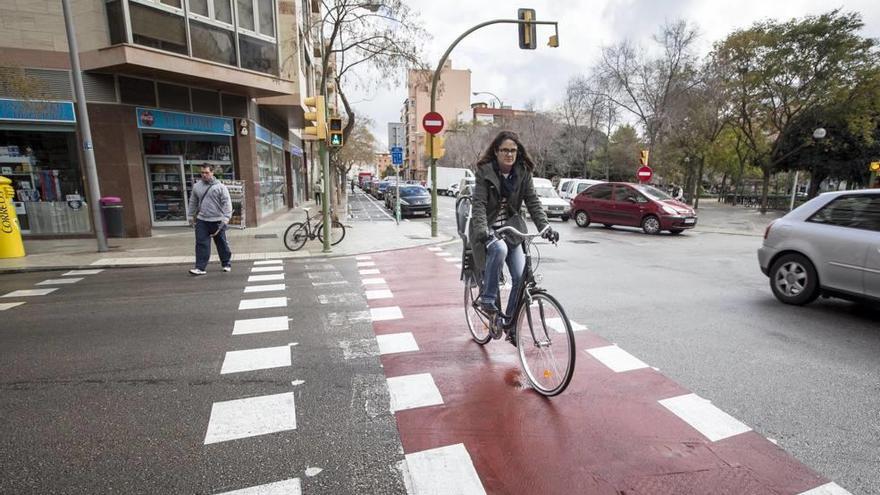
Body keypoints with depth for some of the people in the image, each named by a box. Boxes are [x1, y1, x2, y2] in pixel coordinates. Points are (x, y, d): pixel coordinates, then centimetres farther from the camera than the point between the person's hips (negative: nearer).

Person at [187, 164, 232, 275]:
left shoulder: (220, 186, -5)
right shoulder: (196, 186, 8)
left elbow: (227, 202, -10)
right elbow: (193, 202, 18)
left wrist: (226, 217, -17)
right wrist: (191, 216, 18)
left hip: (217, 221, -3)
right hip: (202, 220, 3)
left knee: (222, 244, 10)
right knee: (201, 244, -2)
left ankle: (226, 264, 25)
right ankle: (200, 268, 0)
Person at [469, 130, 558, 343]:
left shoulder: (523, 172, 2)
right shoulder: (485, 171, -9)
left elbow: (533, 201, -3)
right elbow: (479, 204, -17)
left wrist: (545, 227, -17)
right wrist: (482, 231, -33)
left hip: (512, 228, 4)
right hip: (489, 229, -3)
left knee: (521, 277, -9)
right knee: (499, 248, -37)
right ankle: (487, 298, -16)